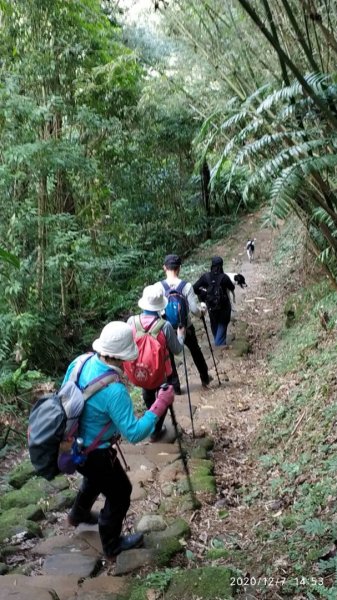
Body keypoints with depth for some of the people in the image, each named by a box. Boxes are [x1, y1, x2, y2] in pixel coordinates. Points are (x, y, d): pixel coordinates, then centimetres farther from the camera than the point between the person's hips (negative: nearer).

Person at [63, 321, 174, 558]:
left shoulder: (79, 362, -12)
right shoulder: (114, 390, -35)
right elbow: (134, 434, -29)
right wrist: (161, 404, -25)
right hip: (92, 452, -8)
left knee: (96, 477, 36)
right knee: (120, 493, 17)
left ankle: (79, 514, 61)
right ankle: (112, 545, 37)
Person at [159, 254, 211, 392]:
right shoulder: (186, 286, -17)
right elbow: (195, 309, -16)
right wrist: (202, 312, 6)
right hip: (185, 327, 1)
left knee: (168, 357, 16)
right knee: (196, 351, 24)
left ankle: (174, 387, 21)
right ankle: (205, 378, 41)